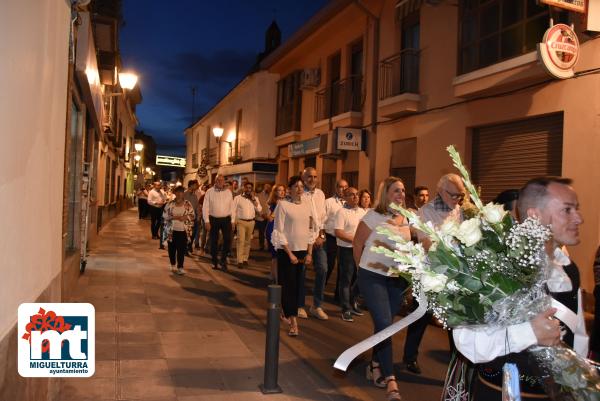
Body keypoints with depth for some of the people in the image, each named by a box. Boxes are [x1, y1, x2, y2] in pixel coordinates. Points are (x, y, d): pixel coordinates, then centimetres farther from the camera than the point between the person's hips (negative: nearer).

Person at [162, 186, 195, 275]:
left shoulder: (188, 204, 1)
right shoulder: (170, 204, 1)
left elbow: (193, 216, 2)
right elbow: (164, 215, -2)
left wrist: (185, 217, -17)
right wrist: (174, 217, -14)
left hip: (183, 231, -1)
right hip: (172, 230, 1)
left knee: (182, 249, -4)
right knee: (172, 249, 10)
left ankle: (180, 267, 1)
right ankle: (173, 265, 27)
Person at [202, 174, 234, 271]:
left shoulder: (228, 192, 5)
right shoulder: (209, 192, -2)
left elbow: (232, 207, 7)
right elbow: (205, 207, -3)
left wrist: (232, 221, 3)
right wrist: (207, 221, -8)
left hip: (226, 219, 1)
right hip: (213, 219, -1)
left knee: (228, 239, -10)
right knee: (214, 242, 7)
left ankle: (223, 260, 7)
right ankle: (215, 262, 21)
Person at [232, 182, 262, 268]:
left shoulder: (255, 199, 10)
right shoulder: (238, 198, 1)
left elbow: (259, 210, -1)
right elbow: (234, 210, 0)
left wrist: (254, 200, -7)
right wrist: (233, 221, -8)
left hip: (251, 222, 3)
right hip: (241, 222, -3)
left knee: (248, 241, 9)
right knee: (241, 241, -10)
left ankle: (245, 259, 18)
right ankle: (240, 261, -10)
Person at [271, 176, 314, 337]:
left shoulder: (307, 205, 7)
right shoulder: (283, 204, -7)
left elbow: (310, 230, 10)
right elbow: (279, 231, -9)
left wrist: (309, 253, 4)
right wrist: (290, 254, -12)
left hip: (302, 251, 5)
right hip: (287, 251, -5)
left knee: (296, 285, 9)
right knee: (287, 285, -4)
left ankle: (287, 313, 25)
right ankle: (293, 322, -3)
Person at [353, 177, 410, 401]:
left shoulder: (406, 219, 6)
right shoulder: (374, 216, -10)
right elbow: (357, 244, -2)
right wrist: (363, 267, 7)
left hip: (397, 279, 5)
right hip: (373, 277, -5)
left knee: (385, 325, 13)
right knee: (384, 324, -12)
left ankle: (375, 366, 32)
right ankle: (390, 380, -7)